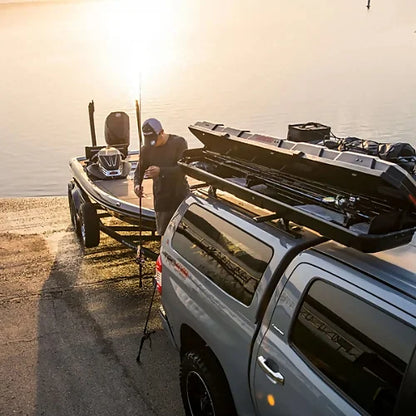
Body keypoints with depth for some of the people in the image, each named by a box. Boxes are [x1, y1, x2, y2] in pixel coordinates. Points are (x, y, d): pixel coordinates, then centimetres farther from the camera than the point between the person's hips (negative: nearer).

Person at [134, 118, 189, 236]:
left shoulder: (179, 143, -5)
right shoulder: (146, 149, 8)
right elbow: (139, 170, 18)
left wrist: (161, 171, -27)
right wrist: (137, 184, -4)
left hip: (180, 197, -3)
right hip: (161, 201, 3)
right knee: (163, 234, 2)